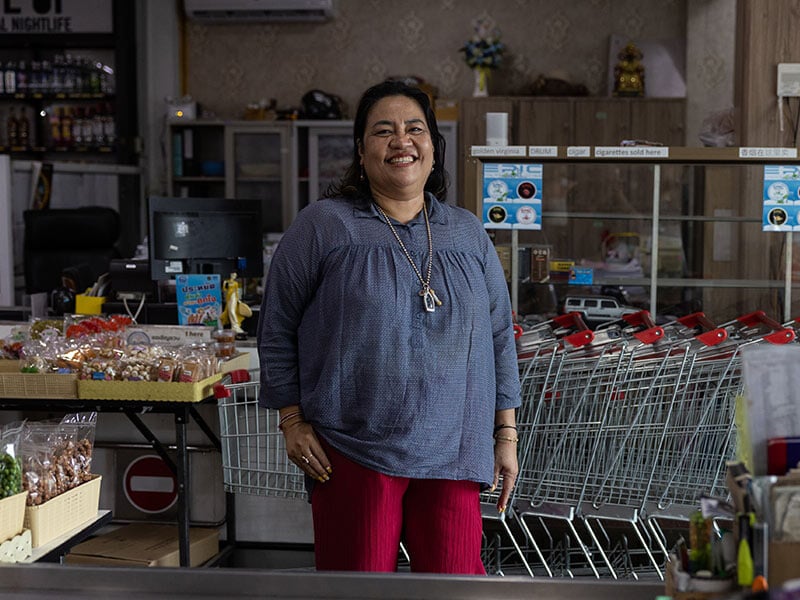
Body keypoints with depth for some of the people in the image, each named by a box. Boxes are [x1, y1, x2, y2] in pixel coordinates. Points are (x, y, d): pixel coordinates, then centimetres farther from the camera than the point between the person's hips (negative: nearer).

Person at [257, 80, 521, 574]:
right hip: (351, 452, -3)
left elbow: (500, 337, 15)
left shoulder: (469, 233, 11)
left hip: (451, 454, 3)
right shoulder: (323, 228, 0)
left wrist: (506, 433, 12)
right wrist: (293, 421, -3)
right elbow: (278, 331, 3)